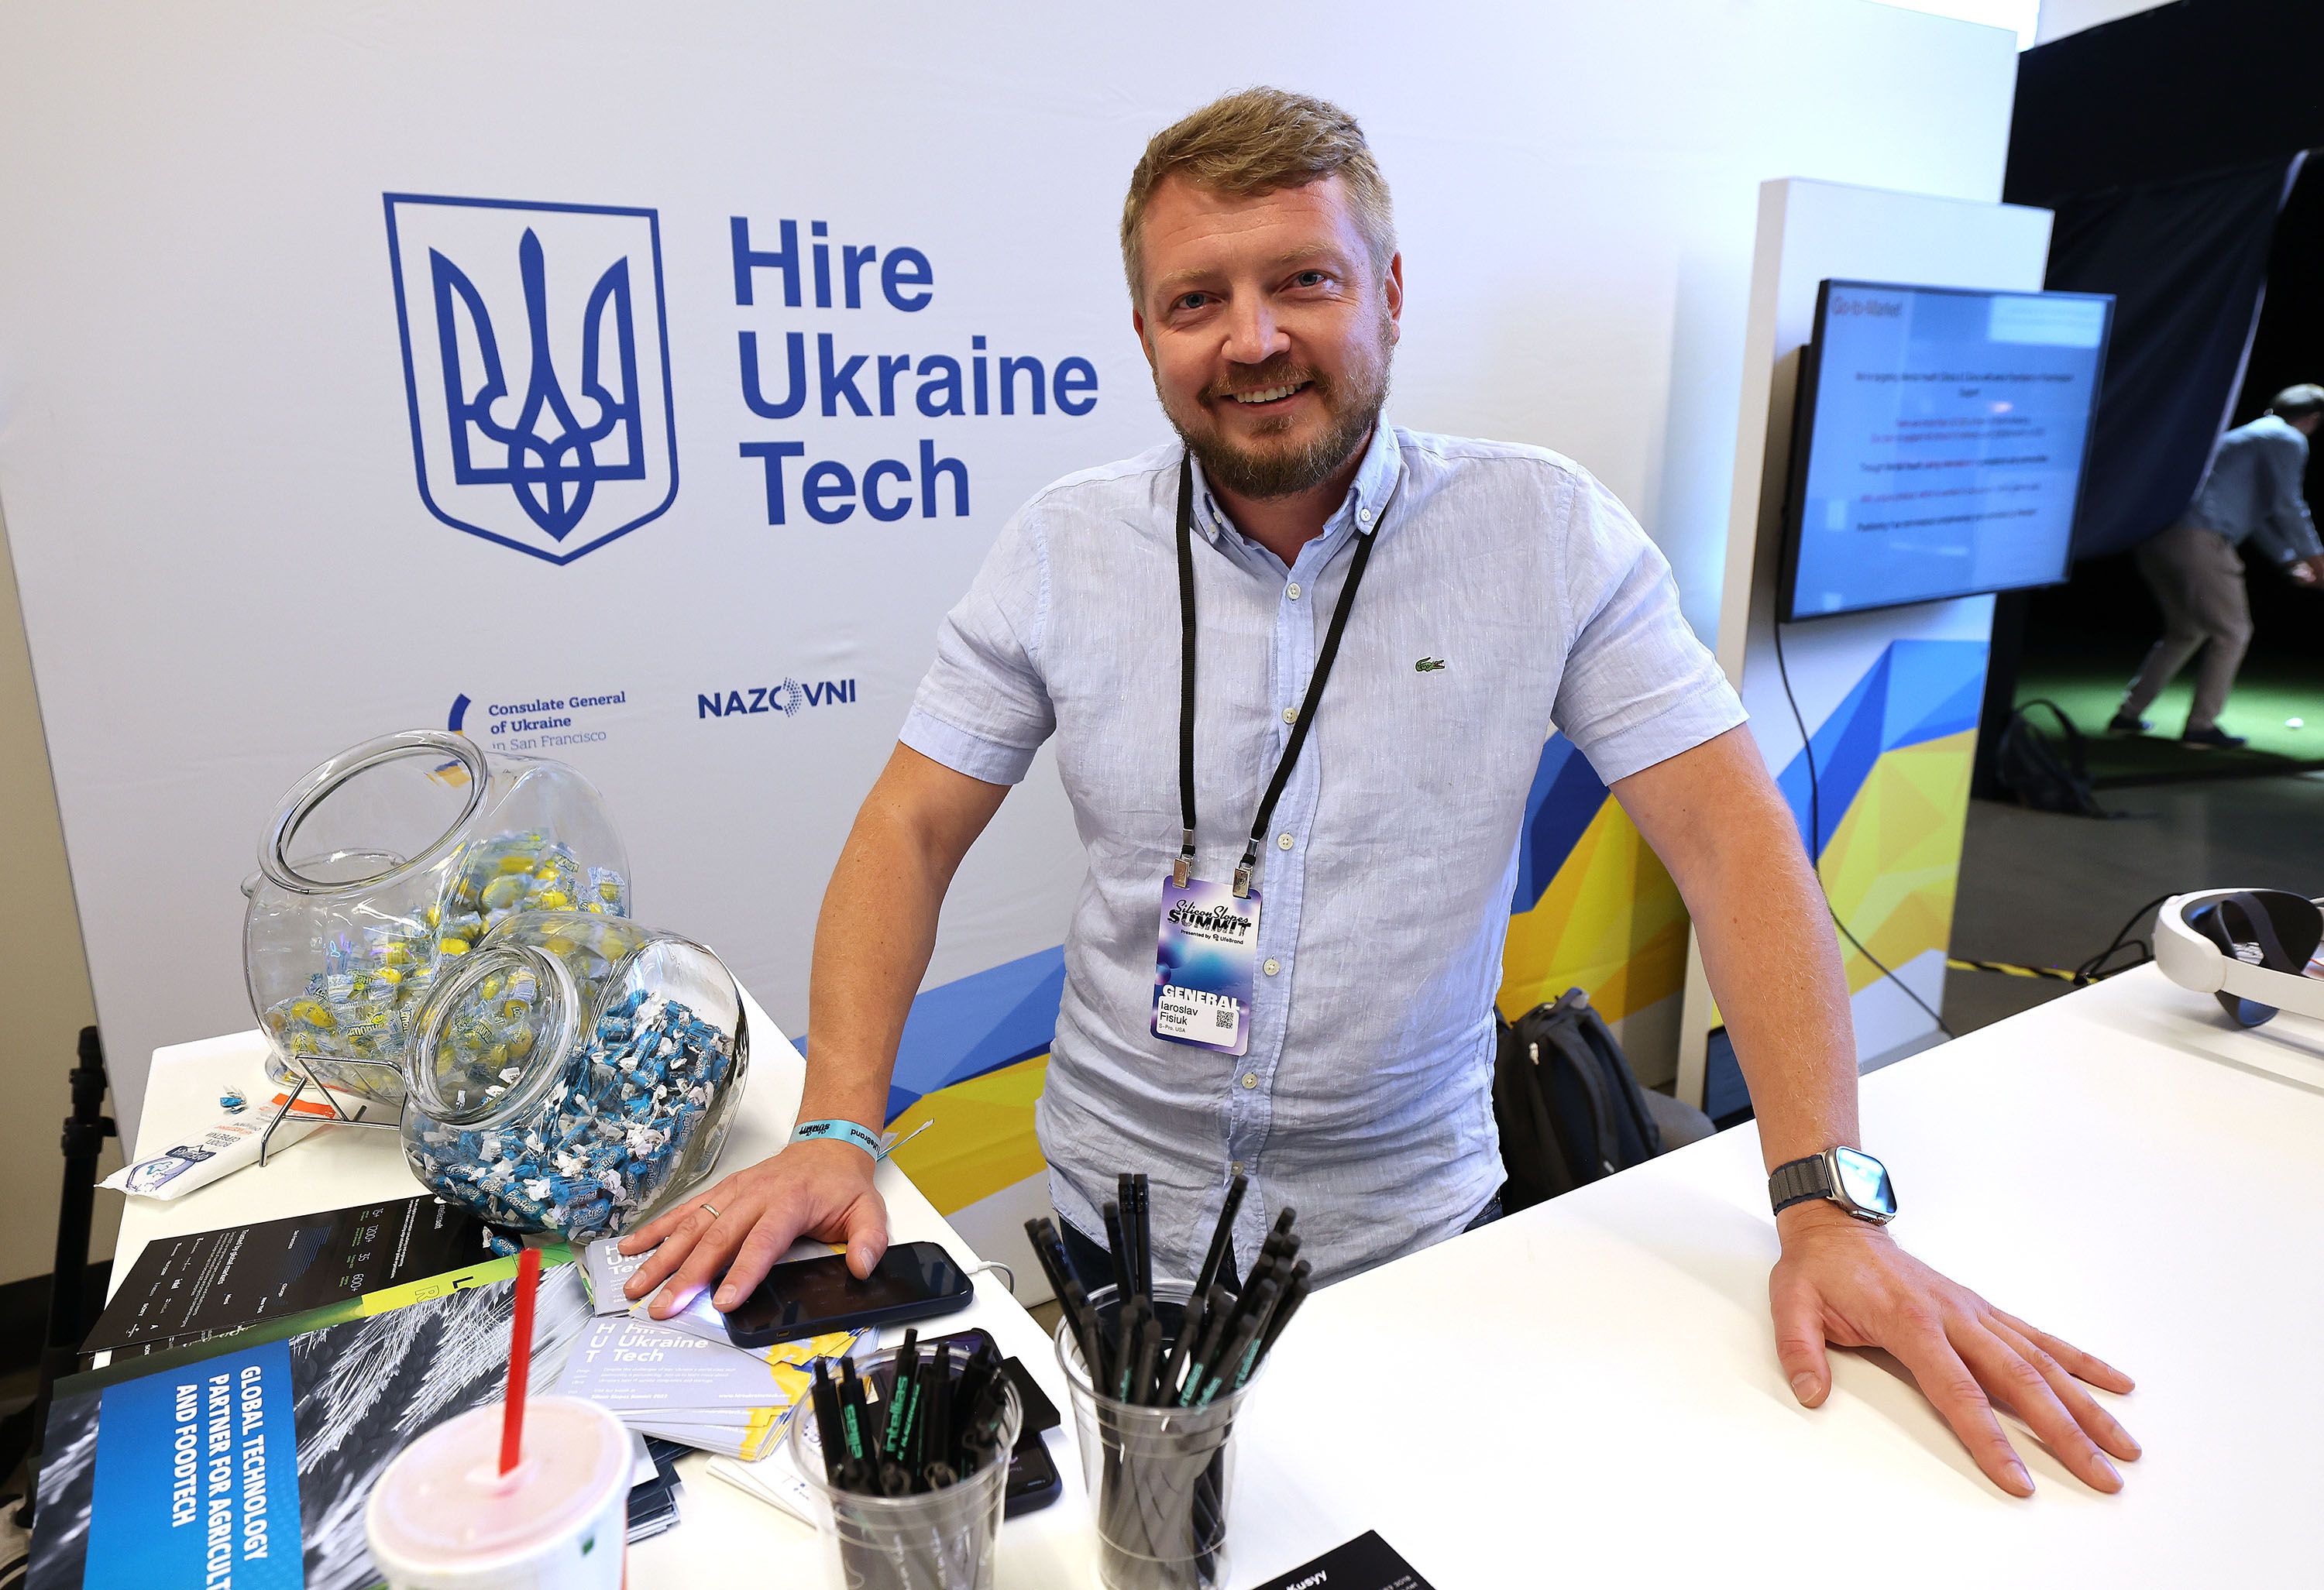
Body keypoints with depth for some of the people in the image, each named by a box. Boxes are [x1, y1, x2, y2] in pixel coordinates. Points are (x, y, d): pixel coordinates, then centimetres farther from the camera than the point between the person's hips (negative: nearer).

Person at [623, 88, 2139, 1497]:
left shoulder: (1548, 531, -11)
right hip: (1120, 1218, 2)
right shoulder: (1063, 546, -7)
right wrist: (837, 1134, -18)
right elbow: (912, 830, -6)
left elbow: (1732, 834, -13)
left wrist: (1830, 1207, -21)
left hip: (1414, 1225, -1)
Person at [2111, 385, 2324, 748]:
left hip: (2157, 538, 9)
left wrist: (2291, 562, 37)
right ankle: (2201, 725, 2)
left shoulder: (2247, 435, 32)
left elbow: (2259, 513, 36)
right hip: (2199, 539, -9)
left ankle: (2128, 714, 17)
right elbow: (2287, 506, -5)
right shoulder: (2289, 440, 3)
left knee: (2185, 631, 20)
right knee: (2232, 632, 4)